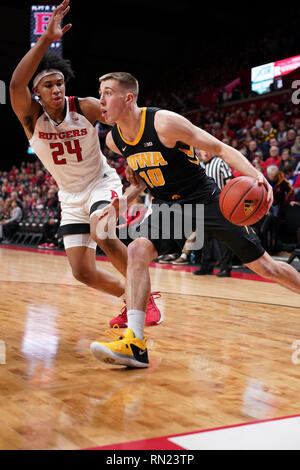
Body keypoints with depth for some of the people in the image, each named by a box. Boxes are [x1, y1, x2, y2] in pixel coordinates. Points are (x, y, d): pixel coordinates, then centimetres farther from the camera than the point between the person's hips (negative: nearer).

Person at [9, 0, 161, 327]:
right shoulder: (31, 115, -16)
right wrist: (46, 39, -46)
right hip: (71, 197, 3)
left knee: (102, 234, -34)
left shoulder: (86, 107, -16)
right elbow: (16, 83, -37)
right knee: (82, 272, -2)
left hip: (101, 183, -3)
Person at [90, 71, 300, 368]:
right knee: (137, 251, -22)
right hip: (166, 206, 5)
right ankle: (135, 343, -23)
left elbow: (219, 148, -20)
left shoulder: (164, 123, -22)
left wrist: (257, 176, -34)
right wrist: (119, 203, 3)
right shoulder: (114, 140, -1)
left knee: (263, 266, 1)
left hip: (205, 198, -4)